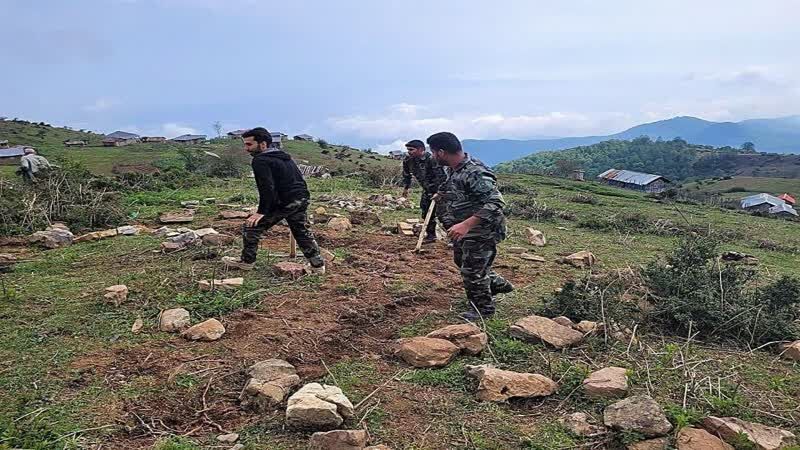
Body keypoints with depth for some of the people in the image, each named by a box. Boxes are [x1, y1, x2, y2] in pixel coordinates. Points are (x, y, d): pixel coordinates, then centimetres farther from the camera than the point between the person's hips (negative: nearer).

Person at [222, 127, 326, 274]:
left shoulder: (260, 160, -9)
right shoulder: (284, 156, 20)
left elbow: (267, 188, -20)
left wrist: (261, 212, -17)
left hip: (283, 203, -8)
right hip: (302, 199, 9)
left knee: (251, 226, 5)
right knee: (302, 232, 22)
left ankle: (247, 261, 15)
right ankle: (318, 265, 26)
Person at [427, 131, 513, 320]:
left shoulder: (475, 173, -30)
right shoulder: (452, 170, 0)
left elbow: (495, 203, -37)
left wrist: (466, 224, -43)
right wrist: (442, 195, 22)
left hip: (481, 232, -10)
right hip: (464, 229, 10)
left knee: (472, 271, 4)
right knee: (461, 261, 25)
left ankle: (483, 308, 29)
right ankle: (498, 284, 44)